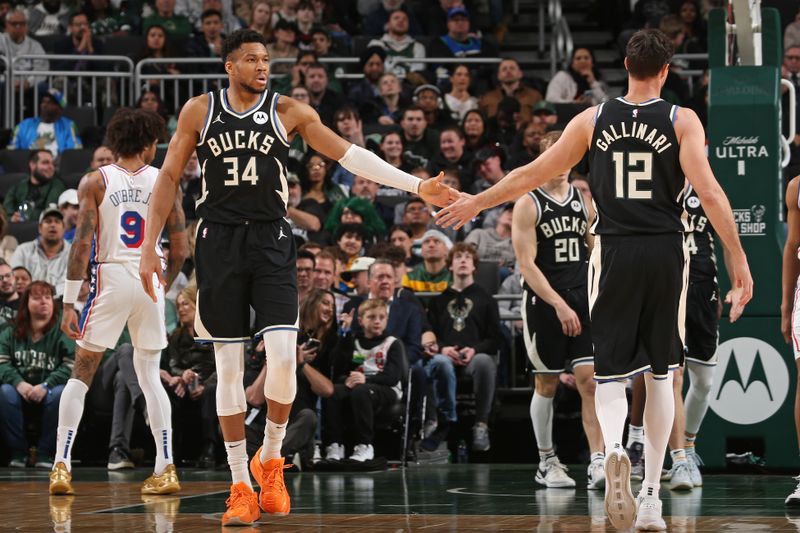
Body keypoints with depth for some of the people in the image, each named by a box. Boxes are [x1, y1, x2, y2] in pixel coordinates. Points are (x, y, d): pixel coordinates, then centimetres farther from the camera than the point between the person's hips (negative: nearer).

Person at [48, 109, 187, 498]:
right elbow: (180, 249, 4)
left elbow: (82, 244, -8)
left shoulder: (95, 182, 0)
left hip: (111, 276, -2)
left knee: (81, 374, 8)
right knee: (150, 376, 12)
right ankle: (165, 468, 6)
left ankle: (62, 466, -2)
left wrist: (69, 303, -6)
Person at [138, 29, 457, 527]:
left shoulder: (288, 111, 1)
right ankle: (241, 488, 8)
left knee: (284, 358, -15)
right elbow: (169, 177, 7)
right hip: (220, 243, 0)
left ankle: (270, 459, 10)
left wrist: (416, 185, -11)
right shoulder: (200, 111, 3)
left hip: (272, 243, 0)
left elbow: (348, 154, -3)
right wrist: (150, 247, 1)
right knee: (229, 367, 2)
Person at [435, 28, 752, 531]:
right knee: (660, 373, 13)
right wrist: (739, 260, -11)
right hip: (666, 250, 0)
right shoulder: (682, 121, -2)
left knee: (611, 372, 5)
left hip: (614, 252, 0)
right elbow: (710, 192, -12)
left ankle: (614, 450, -28)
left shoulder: (592, 120, 3)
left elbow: (532, 174, 8)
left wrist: (476, 202, 21)